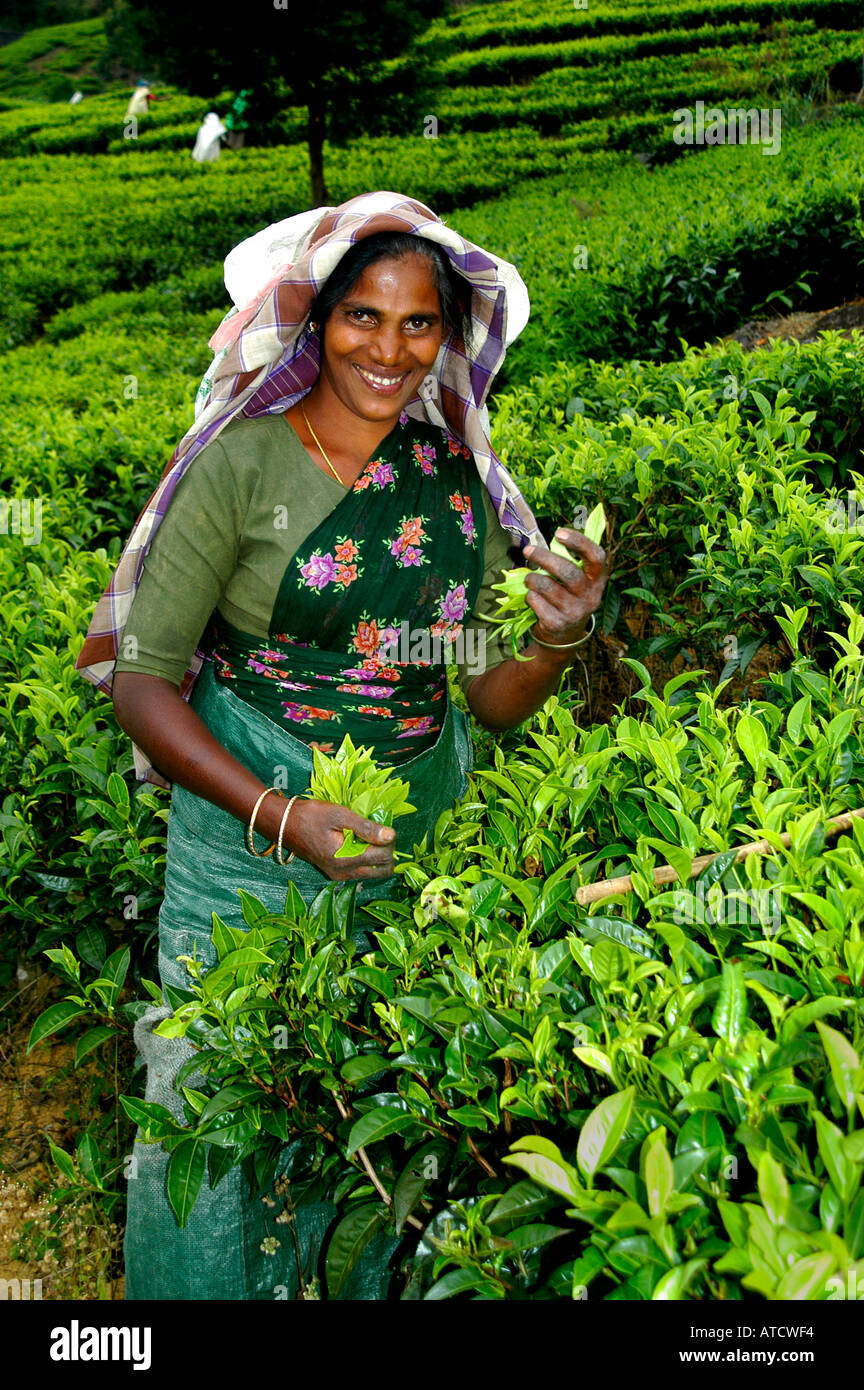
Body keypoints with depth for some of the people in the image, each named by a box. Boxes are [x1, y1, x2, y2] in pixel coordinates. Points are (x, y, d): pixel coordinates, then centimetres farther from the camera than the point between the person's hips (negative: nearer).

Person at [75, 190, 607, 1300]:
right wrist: (280, 816, -21)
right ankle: (204, 1291, 34)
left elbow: (493, 698, 5)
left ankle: (360, 1288, 42)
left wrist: (559, 641, -16)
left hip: (423, 845, 4)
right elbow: (142, 682, -10)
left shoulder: (460, 476, 2)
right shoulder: (242, 464, -11)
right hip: (249, 841, -3)